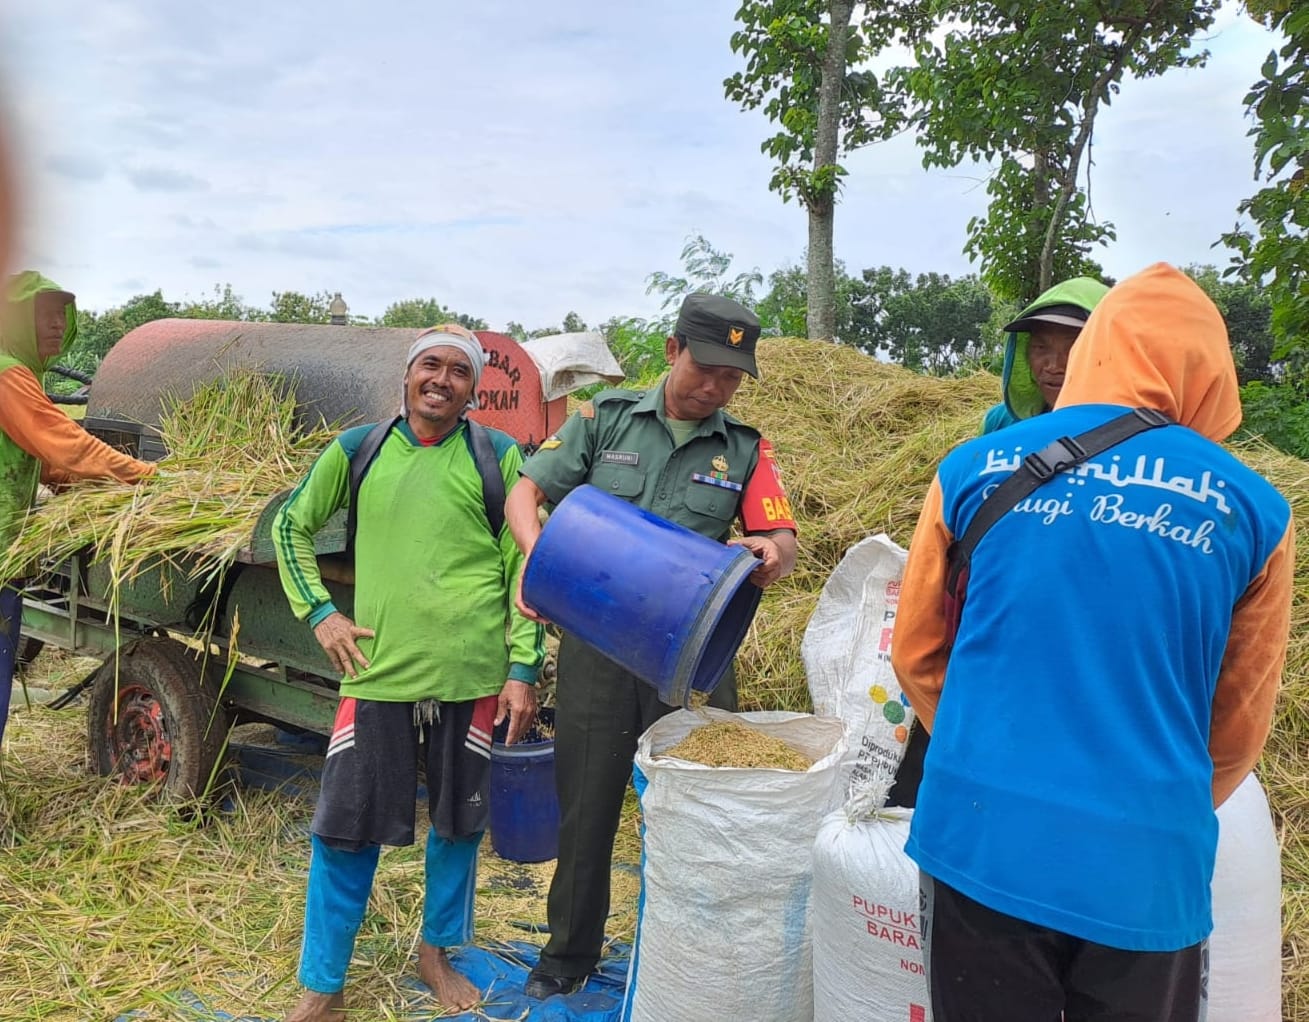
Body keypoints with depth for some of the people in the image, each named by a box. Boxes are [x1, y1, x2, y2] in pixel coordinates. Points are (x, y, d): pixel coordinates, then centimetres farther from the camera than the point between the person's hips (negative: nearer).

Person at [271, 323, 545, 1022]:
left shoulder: (497, 456, 0)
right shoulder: (358, 449, 4)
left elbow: (524, 569, 1)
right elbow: (290, 526, 15)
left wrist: (524, 669, -3)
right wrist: (318, 611, 4)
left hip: (473, 674, 0)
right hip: (378, 670, 1)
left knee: (459, 822, 14)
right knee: (346, 829, 6)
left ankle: (436, 951, 39)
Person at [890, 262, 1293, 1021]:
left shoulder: (973, 468, -1)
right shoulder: (1252, 508, -1)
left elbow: (917, 653, 9)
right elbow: (1241, 722, 9)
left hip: (980, 839, 0)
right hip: (1148, 869, 0)